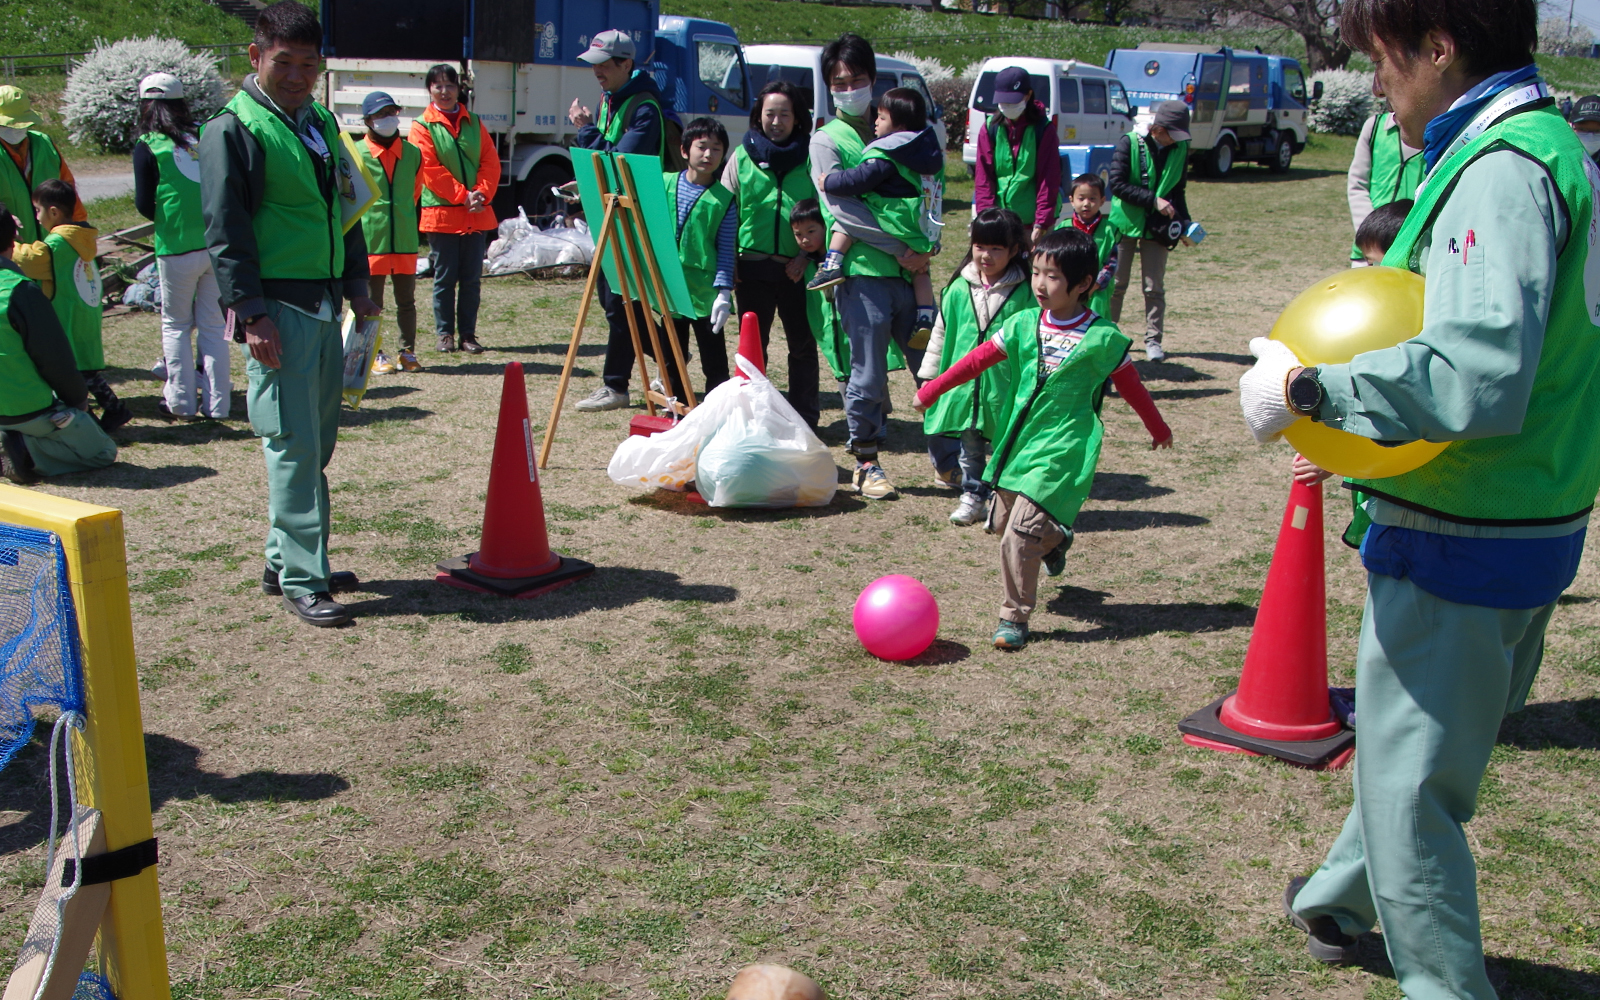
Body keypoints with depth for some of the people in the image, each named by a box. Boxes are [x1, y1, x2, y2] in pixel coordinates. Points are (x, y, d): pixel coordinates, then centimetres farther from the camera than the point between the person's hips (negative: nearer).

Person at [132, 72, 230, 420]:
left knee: (176, 325, 12)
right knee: (214, 325, 10)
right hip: (217, 244, 3)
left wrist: (167, 221, 15)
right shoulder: (205, 135, 4)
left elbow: (144, 204, -4)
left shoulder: (148, 147, -5)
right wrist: (207, 219, 12)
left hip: (177, 250, -3)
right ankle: (217, 402, 11)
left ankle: (182, 400, 14)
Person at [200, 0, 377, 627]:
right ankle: (302, 582, -3)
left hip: (325, 305, 8)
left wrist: (356, 286, 16)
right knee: (292, 445, -8)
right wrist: (252, 312, -16)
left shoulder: (321, 123, 17)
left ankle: (287, 561, 23)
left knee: (316, 444, 11)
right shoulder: (232, 129, -6)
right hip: (277, 308, -8)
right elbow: (224, 230, -11)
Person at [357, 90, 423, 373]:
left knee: (406, 301, 10)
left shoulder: (413, 153, 7)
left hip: (406, 241, 3)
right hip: (370, 241, -3)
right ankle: (376, 355, 14)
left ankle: (408, 352, 20)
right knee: (372, 303, 5)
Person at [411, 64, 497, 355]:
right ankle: (445, 333, 9)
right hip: (441, 213, -3)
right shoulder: (422, 127, 2)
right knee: (445, 278, 1)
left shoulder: (474, 123, 13)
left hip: (477, 214, 3)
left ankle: (468, 333, 11)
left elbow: (491, 162, 6)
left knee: (472, 278, 4)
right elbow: (431, 171, -7)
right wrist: (463, 196, -15)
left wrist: (481, 194, -10)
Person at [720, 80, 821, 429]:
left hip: (797, 267, -1)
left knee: (802, 344, 6)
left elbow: (823, 213, 1)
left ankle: (804, 417, 16)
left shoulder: (810, 156, 2)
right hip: (753, 265, 1)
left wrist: (808, 255, -11)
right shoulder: (743, 155, 6)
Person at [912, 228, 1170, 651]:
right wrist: (932, 390, 6)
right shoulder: (1024, 324, 4)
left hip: (1061, 450, -5)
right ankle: (1054, 540, 47)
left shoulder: (1102, 338, -7)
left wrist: (1158, 430, 17)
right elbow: (980, 358, 8)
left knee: (1020, 536, -14)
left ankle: (1014, 619, 0)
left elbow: (1130, 385, 5)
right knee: (1003, 523, 15)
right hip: (1018, 441, 6)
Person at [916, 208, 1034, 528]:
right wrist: (929, 377, 10)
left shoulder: (1024, 292, -6)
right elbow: (941, 333, 9)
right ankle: (973, 496, 29)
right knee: (970, 447, 14)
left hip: (1006, 387, -3)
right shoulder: (959, 288, 1)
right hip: (964, 383, 3)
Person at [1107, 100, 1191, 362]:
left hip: (1156, 227, 3)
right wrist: (1154, 201, -20)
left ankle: (1153, 340, 11)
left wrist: (1184, 223, -5)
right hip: (1125, 222, -2)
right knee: (1116, 284, 5)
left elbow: (1177, 190, 9)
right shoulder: (1130, 143, -11)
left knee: (1155, 287, 2)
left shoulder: (1180, 149, 2)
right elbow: (1118, 184, -16)